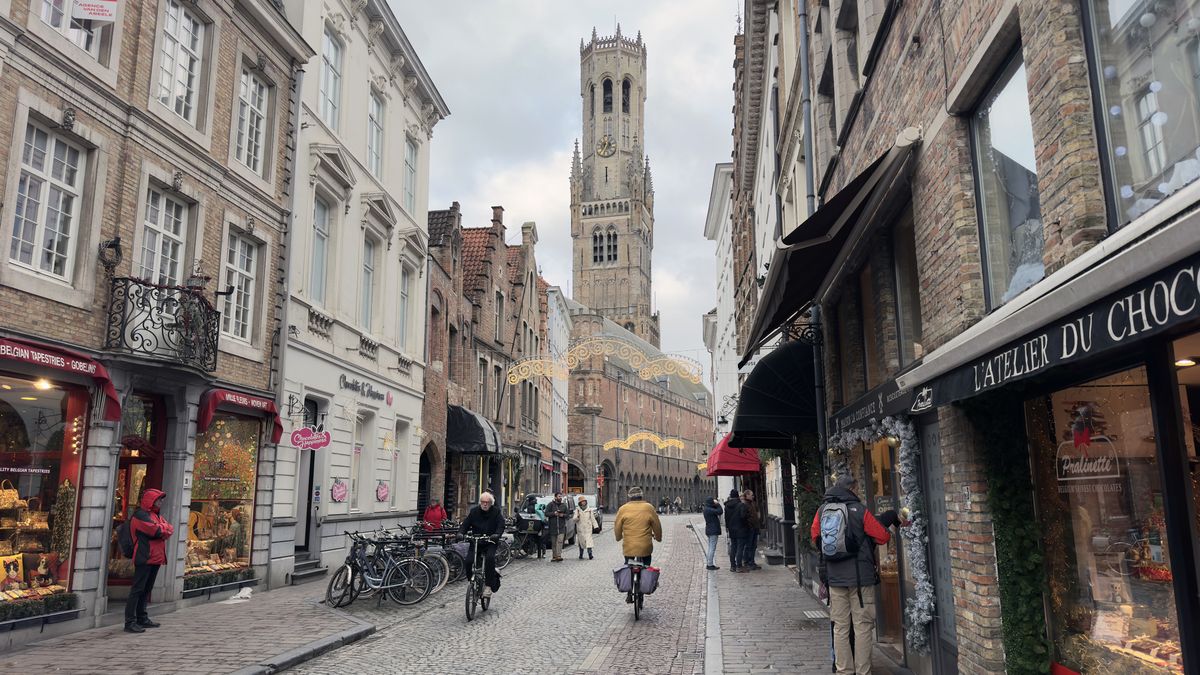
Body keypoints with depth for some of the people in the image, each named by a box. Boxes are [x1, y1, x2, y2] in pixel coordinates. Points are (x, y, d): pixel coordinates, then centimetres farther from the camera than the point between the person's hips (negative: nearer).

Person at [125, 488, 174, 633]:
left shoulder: (157, 515, 20)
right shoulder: (141, 515, -9)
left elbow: (170, 529, 9)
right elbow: (157, 531, -19)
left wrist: (162, 529, -9)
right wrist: (165, 529, 0)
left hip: (156, 558, 9)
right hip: (144, 558, -9)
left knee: (146, 589, 14)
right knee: (137, 590, -8)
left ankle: (142, 618, 21)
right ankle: (130, 622, -8)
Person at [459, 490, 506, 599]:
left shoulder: (496, 512, -2)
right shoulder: (474, 511, 3)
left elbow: (501, 525, -12)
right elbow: (465, 524, 1)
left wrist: (497, 535, -32)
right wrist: (461, 533, -20)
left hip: (490, 542, -2)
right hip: (475, 542, 2)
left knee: (490, 558, -29)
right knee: (468, 561, -18)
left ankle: (489, 586, -20)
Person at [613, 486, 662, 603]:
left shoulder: (623, 509, -1)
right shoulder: (649, 508, -2)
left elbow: (617, 527, 6)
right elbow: (657, 526, 6)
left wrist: (618, 537, 26)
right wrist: (658, 537, 25)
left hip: (628, 547, 1)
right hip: (645, 547, -1)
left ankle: (629, 594, 14)